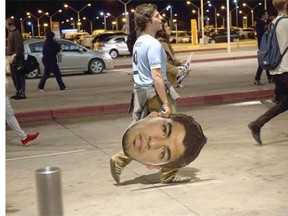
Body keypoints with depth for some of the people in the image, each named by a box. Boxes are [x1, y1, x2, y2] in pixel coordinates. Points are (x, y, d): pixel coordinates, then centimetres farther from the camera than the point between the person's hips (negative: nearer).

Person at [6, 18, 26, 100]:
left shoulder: (16, 33, -14)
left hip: (17, 58, -10)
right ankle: (18, 92, 19)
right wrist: (8, 54, 16)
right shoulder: (10, 33, 16)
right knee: (14, 76, 12)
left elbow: (18, 46, -20)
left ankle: (22, 93, -5)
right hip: (12, 58, 10)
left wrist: (15, 56, -22)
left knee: (19, 76, -8)